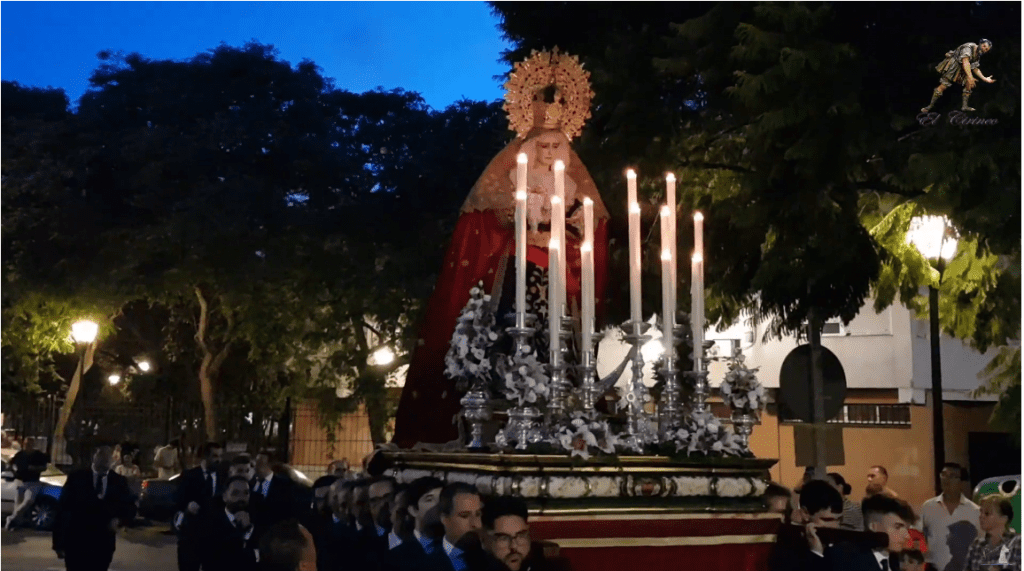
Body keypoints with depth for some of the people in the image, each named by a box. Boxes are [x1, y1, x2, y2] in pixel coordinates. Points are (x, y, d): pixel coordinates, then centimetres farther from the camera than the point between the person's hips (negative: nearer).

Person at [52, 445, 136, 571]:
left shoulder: (119, 481, 6)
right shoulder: (76, 477, -2)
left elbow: (130, 509, 12)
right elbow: (62, 509, -3)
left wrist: (118, 519, -12)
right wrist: (59, 543, -8)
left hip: (103, 545, 3)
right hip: (76, 543, -2)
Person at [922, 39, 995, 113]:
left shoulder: (977, 55, 8)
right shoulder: (969, 47, -21)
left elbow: (975, 68, 15)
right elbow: (965, 62, -34)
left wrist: (985, 79, 7)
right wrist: (970, 76, -42)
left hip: (961, 70, 9)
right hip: (952, 66, -9)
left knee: (969, 83, -3)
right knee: (943, 86, -14)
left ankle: (964, 106, 0)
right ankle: (930, 106, -8)